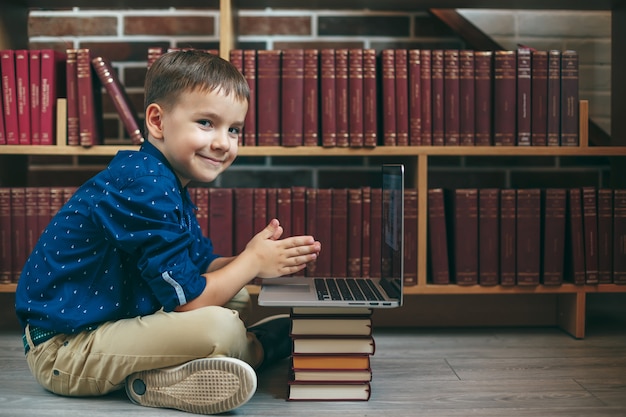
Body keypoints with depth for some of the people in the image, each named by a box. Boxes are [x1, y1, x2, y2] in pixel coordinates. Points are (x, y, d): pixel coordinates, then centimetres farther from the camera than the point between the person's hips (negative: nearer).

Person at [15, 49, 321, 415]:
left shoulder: (170, 185, 9)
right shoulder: (144, 186, -25)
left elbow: (202, 265, 12)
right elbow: (186, 299, -24)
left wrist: (263, 259, -5)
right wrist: (252, 262, -10)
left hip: (116, 318, 11)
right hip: (63, 348, -11)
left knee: (239, 301, 16)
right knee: (219, 326, -30)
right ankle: (260, 349, 2)